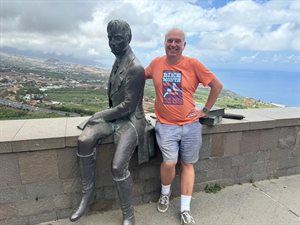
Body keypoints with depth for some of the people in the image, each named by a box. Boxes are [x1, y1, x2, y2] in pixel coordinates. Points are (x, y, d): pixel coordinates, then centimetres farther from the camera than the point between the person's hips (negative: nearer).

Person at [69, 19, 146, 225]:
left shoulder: (135, 68, -17)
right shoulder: (117, 61, 12)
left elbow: (128, 106, -19)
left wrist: (100, 115, -13)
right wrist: (103, 115, 15)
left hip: (130, 119, -7)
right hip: (113, 115, 8)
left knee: (118, 167, -20)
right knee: (84, 141, -18)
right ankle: (88, 194, 1)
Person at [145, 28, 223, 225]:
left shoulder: (193, 64, -6)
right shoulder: (156, 63, 1)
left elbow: (217, 85, 2)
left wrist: (205, 110, 1)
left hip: (190, 125, 1)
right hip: (166, 125, 0)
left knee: (188, 164, 9)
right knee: (169, 163, -12)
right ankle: (165, 193, 22)